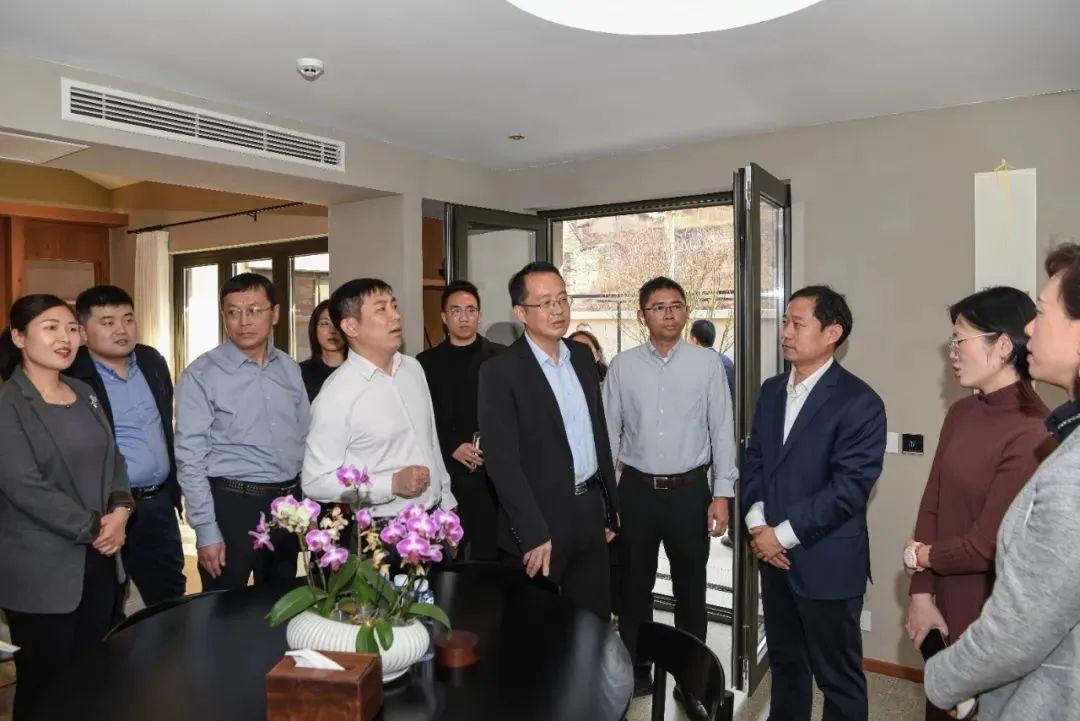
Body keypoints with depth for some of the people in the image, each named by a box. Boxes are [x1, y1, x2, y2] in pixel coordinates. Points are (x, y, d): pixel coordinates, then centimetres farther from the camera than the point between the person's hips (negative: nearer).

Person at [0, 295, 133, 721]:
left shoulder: (85, 394, 10)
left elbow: (113, 457, 11)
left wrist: (119, 510, -7)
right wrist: (93, 528, -15)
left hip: (100, 560, 6)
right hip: (42, 570, -6)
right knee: (46, 686, 7)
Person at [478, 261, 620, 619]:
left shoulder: (582, 356, 6)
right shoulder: (500, 371, -14)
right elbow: (502, 461, -16)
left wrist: (610, 507, 14)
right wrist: (534, 535, -19)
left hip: (590, 513, 6)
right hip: (541, 521, -5)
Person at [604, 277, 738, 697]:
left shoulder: (707, 364, -3)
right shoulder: (623, 365, -1)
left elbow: (723, 430, -2)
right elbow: (608, 430, 2)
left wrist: (722, 494, -7)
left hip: (690, 490, -1)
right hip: (637, 489, 1)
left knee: (690, 587, 14)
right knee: (634, 586, 13)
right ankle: (634, 671, 32)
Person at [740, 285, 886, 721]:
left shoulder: (859, 402, -14)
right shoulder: (772, 390, 8)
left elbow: (849, 488, -19)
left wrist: (784, 535, -16)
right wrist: (756, 522, -5)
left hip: (827, 563, -6)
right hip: (774, 555, 6)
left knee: (838, 677, 10)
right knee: (785, 664, 21)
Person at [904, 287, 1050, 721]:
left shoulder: (1032, 434, -24)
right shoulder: (961, 413, 1)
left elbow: (986, 546, -21)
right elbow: (931, 505, 1)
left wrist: (920, 556, -3)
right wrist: (922, 593, -4)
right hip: (945, 607, 7)